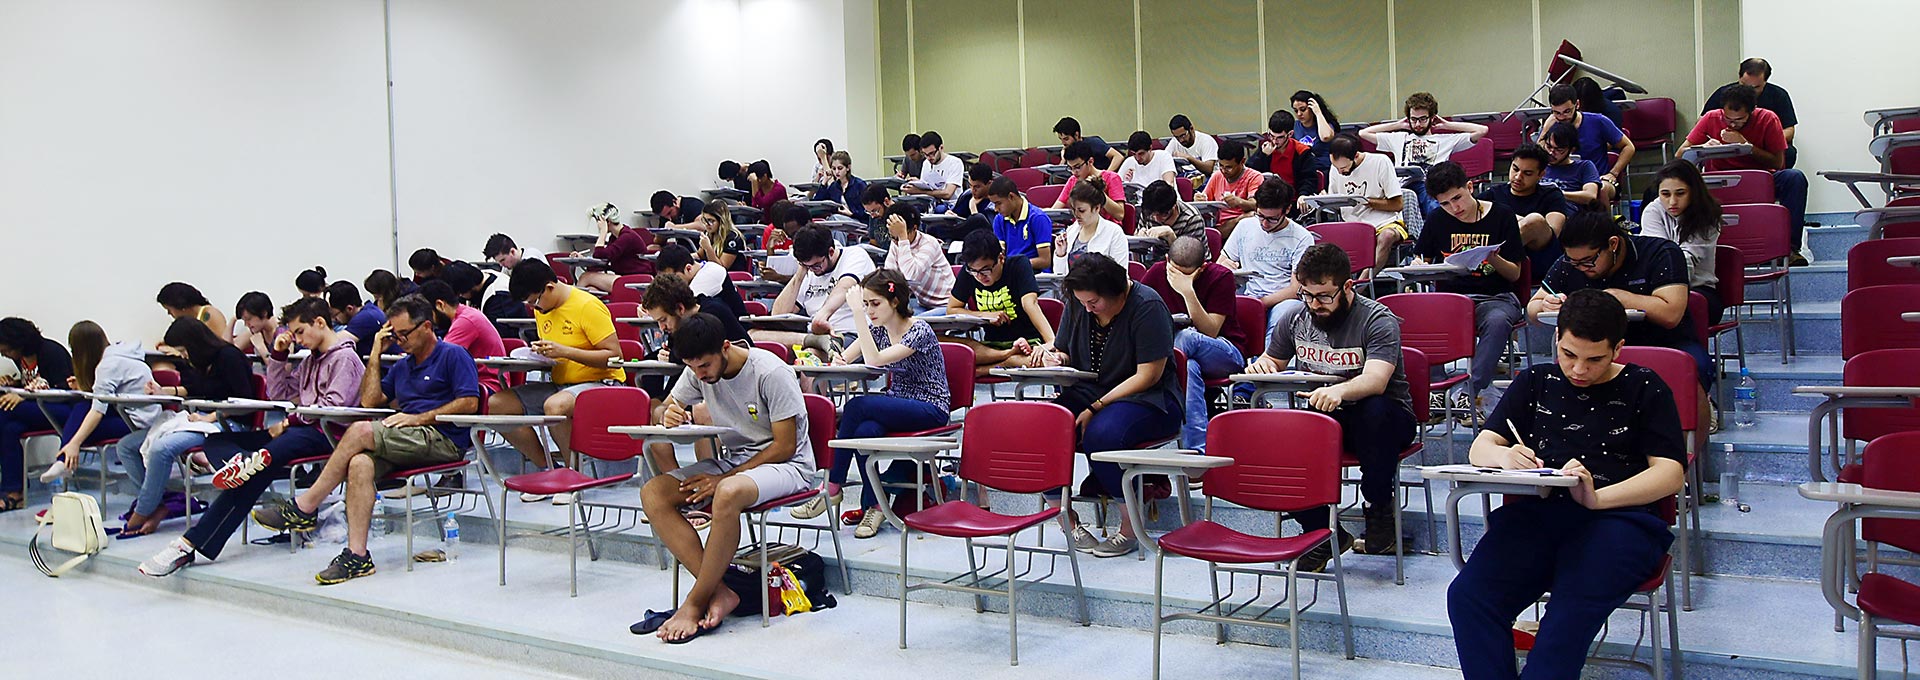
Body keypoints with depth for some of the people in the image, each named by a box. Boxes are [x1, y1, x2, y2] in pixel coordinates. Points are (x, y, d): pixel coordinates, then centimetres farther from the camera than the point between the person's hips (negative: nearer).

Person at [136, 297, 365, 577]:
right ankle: (248, 461, -40)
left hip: (325, 434, -10)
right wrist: (278, 355, 15)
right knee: (216, 442, -6)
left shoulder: (345, 358, -3)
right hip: (302, 430, 10)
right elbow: (278, 394, 25)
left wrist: (289, 422, -13)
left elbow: (334, 406, -15)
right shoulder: (311, 361, 27)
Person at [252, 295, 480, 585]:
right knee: (360, 463, -26)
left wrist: (419, 418, -13)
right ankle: (357, 555, -31)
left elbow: (469, 403, -9)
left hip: (441, 440, -7)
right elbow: (369, 400, 20)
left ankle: (304, 508, -13)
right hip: (406, 446, 7)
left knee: (360, 431, -24)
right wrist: (376, 354, 16)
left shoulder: (453, 355, 2)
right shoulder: (403, 366, 28)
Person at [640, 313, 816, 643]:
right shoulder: (699, 371, -1)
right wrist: (668, 415, -14)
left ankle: (695, 603, -24)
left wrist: (725, 479, -21)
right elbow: (662, 409, 13)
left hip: (785, 465, -7)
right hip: (729, 460, 7)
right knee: (652, 494, -16)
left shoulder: (772, 373, -19)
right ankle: (719, 591, -22)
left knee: (728, 494, -40)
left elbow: (785, 447, -17)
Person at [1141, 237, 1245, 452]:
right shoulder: (1158, 272, 0)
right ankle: (1197, 451, -41)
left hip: (1225, 355, -3)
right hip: (1182, 354, 3)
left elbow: (1210, 332, -18)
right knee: (1189, 368, -37)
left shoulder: (1221, 277, -11)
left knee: (1186, 336, -37)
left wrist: (1188, 291, -29)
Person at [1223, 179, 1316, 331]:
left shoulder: (1302, 238, 2)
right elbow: (1218, 266, 21)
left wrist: (1260, 302, -17)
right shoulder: (1245, 227, 14)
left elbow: (1296, 290, -4)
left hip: (1282, 301, -3)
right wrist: (1224, 267, -5)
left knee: (1287, 311, -40)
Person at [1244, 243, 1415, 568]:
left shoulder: (1378, 319, -13)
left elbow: (1376, 380, -30)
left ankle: (1380, 508, -13)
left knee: (1374, 410, -41)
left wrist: (1339, 391, -52)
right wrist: (1260, 364, -11)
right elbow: (1271, 362, 16)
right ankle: (1322, 531, -13)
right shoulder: (1296, 319, 4)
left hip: (1385, 419, -4)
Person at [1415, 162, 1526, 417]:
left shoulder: (1502, 217, 2)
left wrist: (1494, 259, -17)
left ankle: (1468, 393, -35)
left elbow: (1515, 274, 4)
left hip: (1495, 297, -2)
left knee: (1497, 321, -38)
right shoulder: (1437, 220, 10)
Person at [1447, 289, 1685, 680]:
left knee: (1573, 609, -36)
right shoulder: (1535, 383, 23)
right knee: (1467, 596, -27)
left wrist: (1596, 497, -15)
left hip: (1619, 517, -3)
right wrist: (1504, 456, -8)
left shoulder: (1643, 388, 13)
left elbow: (1671, 473, 3)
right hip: (1537, 513, 3)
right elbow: (1480, 448, 19)